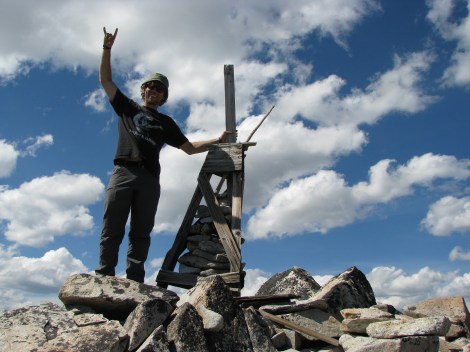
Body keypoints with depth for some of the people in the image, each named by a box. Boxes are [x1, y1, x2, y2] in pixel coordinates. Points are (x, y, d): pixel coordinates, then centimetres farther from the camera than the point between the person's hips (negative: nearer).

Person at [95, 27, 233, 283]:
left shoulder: (166, 123, 25)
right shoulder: (127, 107, 24)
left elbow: (190, 148, 23)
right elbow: (105, 80, 17)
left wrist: (218, 141, 15)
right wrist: (107, 48, 8)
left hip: (149, 179, 1)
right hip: (122, 173, -1)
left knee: (141, 233, -5)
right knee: (112, 229, -9)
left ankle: (134, 281, -7)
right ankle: (103, 276, -10)